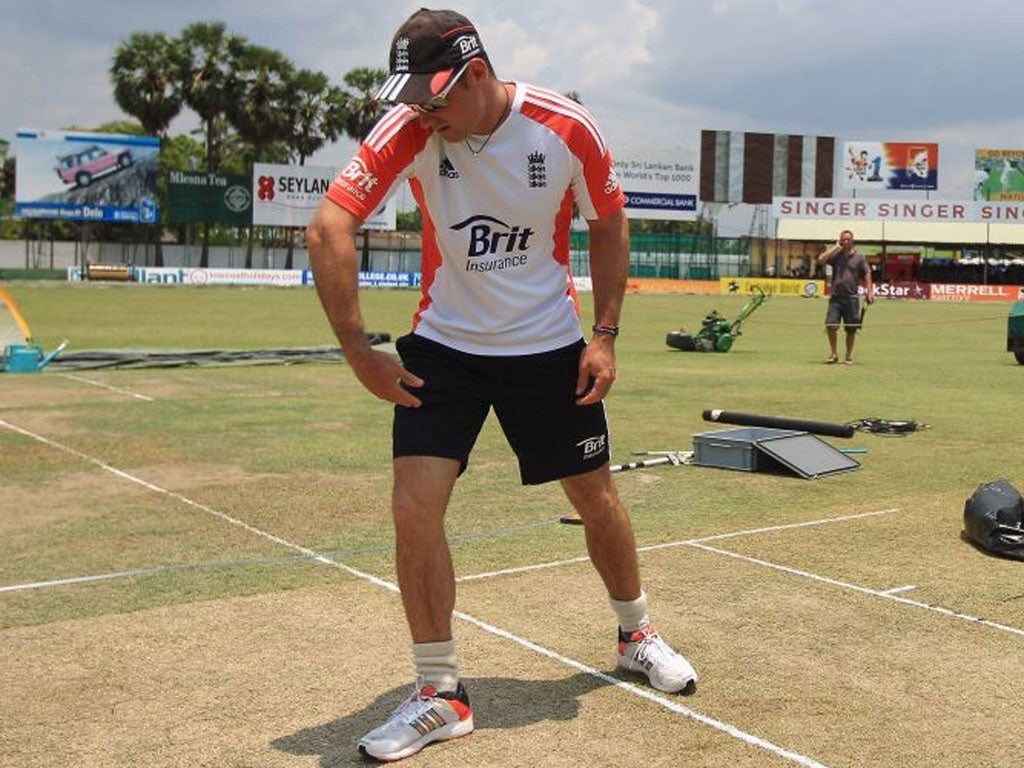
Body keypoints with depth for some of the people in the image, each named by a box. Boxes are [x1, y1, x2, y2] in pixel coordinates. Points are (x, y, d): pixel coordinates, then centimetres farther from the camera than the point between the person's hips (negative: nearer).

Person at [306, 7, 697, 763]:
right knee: (415, 509, -11)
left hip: (549, 347, 0)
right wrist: (359, 349, -25)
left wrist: (605, 335, -6)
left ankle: (637, 635, 38)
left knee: (598, 497, 10)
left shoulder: (567, 127, -16)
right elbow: (329, 227, -22)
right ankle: (441, 695, 6)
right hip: (443, 346, 0)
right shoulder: (410, 130, -17)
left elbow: (608, 224, 0)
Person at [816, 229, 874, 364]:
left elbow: (867, 275, 6)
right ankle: (834, 354, 6)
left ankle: (849, 356, 16)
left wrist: (869, 292, -5)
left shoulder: (859, 258, 7)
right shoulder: (835, 255, 8)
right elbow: (821, 259, -8)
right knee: (830, 325, -10)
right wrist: (836, 247, -2)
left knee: (851, 329, 4)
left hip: (851, 298, 0)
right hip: (835, 297, 0)